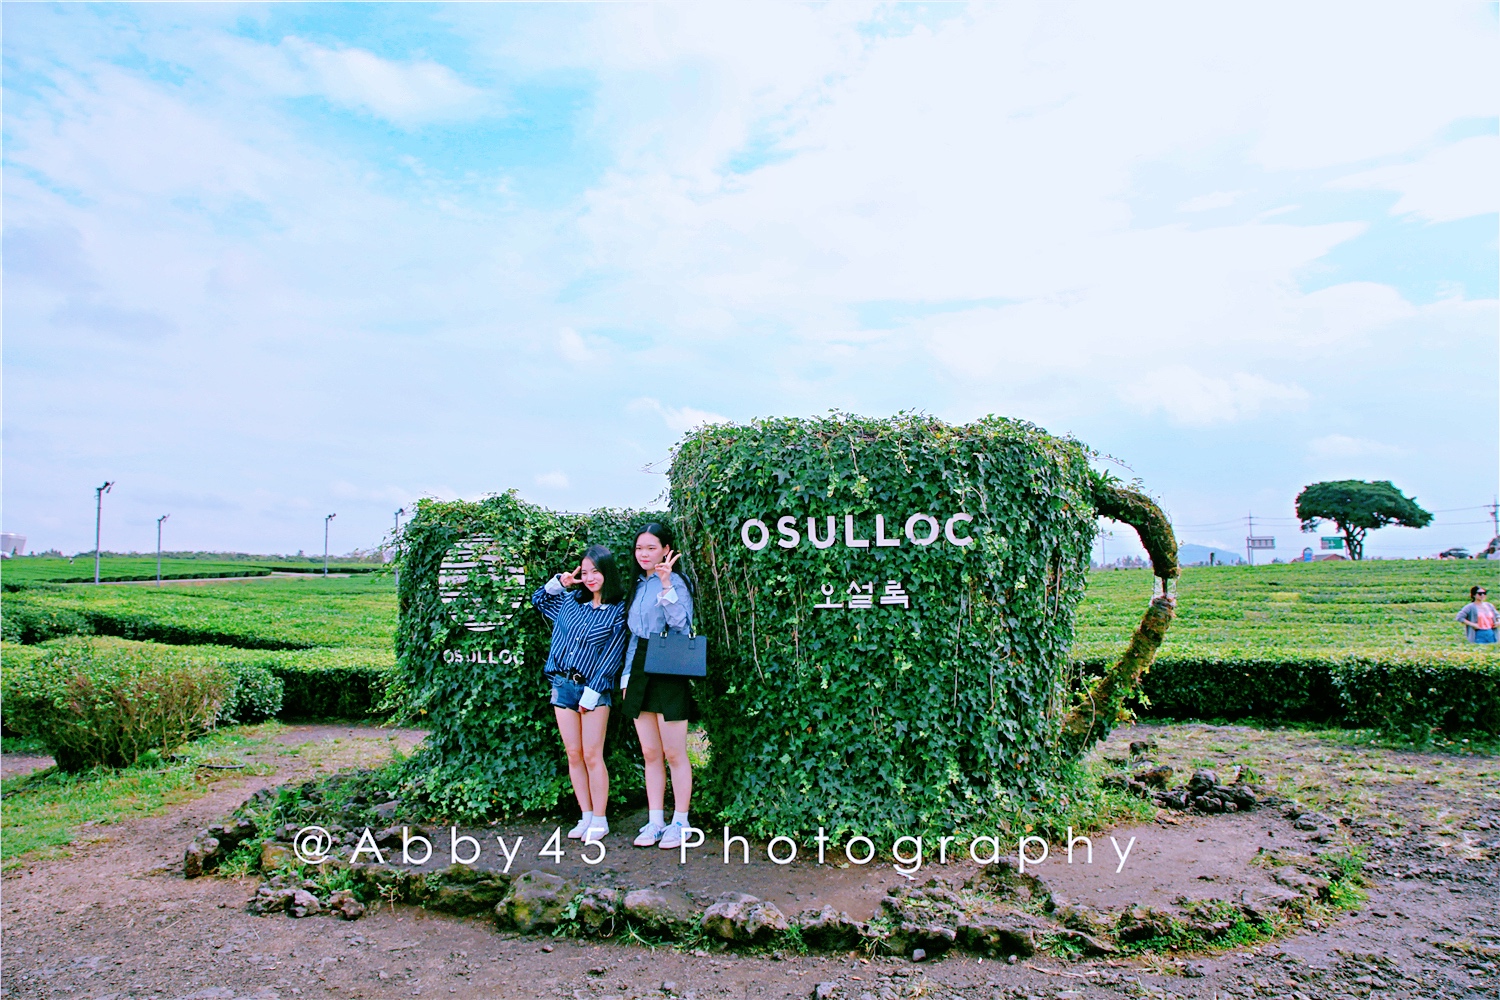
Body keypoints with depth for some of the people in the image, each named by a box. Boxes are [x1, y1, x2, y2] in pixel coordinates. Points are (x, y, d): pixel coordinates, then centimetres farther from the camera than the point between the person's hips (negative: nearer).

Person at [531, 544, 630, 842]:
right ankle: (586, 818, 17)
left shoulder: (619, 611, -5)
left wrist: (591, 693, -11)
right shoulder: (570, 599, 8)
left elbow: (612, 657, -8)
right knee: (573, 755, 8)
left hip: (593, 688, -4)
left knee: (592, 756, -3)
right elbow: (537, 600, 24)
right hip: (562, 684, 5)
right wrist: (558, 582, 6)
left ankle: (599, 821, 8)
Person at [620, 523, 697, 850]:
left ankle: (680, 823, 13)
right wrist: (627, 675, 16)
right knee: (650, 754, 11)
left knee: (674, 754, 1)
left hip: (668, 673, -7)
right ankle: (655, 822, 20)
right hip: (640, 673, 7)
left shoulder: (675, 582, -7)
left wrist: (666, 584, -29)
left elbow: (681, 624, -22)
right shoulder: (638, 585, 15)